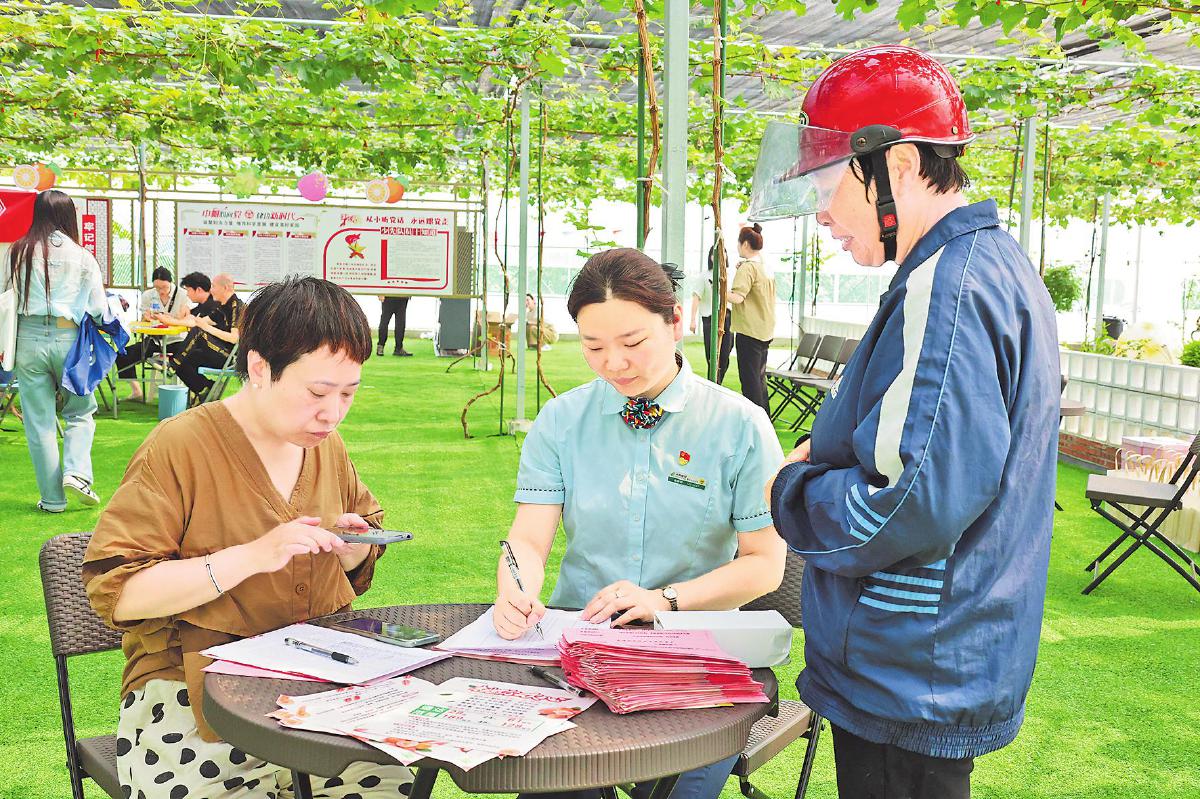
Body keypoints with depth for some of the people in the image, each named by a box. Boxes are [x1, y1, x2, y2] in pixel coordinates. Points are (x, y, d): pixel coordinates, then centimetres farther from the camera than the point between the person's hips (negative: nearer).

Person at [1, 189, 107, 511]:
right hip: (68, 339, -1)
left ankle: (52, 498, 11)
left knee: (40, 421, 8)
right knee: (80, 411, 17)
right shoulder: (82, 257, -3)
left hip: (28, 338, 1)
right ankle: (76, 472, -4)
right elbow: (99, 309, -1)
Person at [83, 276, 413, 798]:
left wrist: (355, 545, 0)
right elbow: (114, 592, -15)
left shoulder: (328, 446, 9)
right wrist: (251, 556, -23)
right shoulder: (178, 447, -10)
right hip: (191, 694, -4)